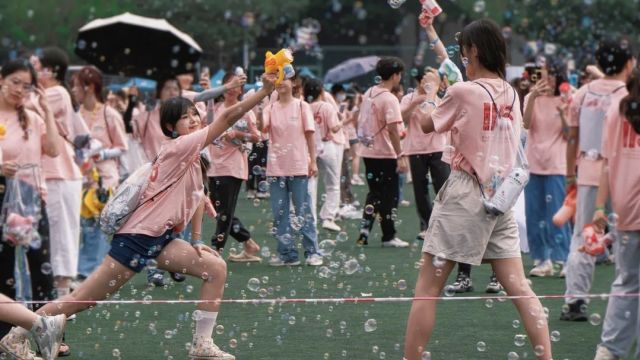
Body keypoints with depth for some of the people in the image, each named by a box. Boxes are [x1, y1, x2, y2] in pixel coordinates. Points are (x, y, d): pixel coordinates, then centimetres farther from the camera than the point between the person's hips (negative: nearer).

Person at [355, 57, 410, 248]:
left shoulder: (368, 94, 7)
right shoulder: (389, 99, -17)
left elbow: (361, 122, 14)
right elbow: (392, 129, -22)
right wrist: (400, 156, -21)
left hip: (367, 151, 8)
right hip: (385, 154, -8)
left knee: (374, 192, 16)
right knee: (389, 195, 3)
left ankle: (364, 232, 7)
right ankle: (389, 237, 9)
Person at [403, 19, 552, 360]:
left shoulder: (462, 92, -11)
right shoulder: (511, 94, 6)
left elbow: (427, 124, 5)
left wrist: (431, 89, 21)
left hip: (465, 193, -6)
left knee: (427, 288, 0)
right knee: (518, 286, 5)